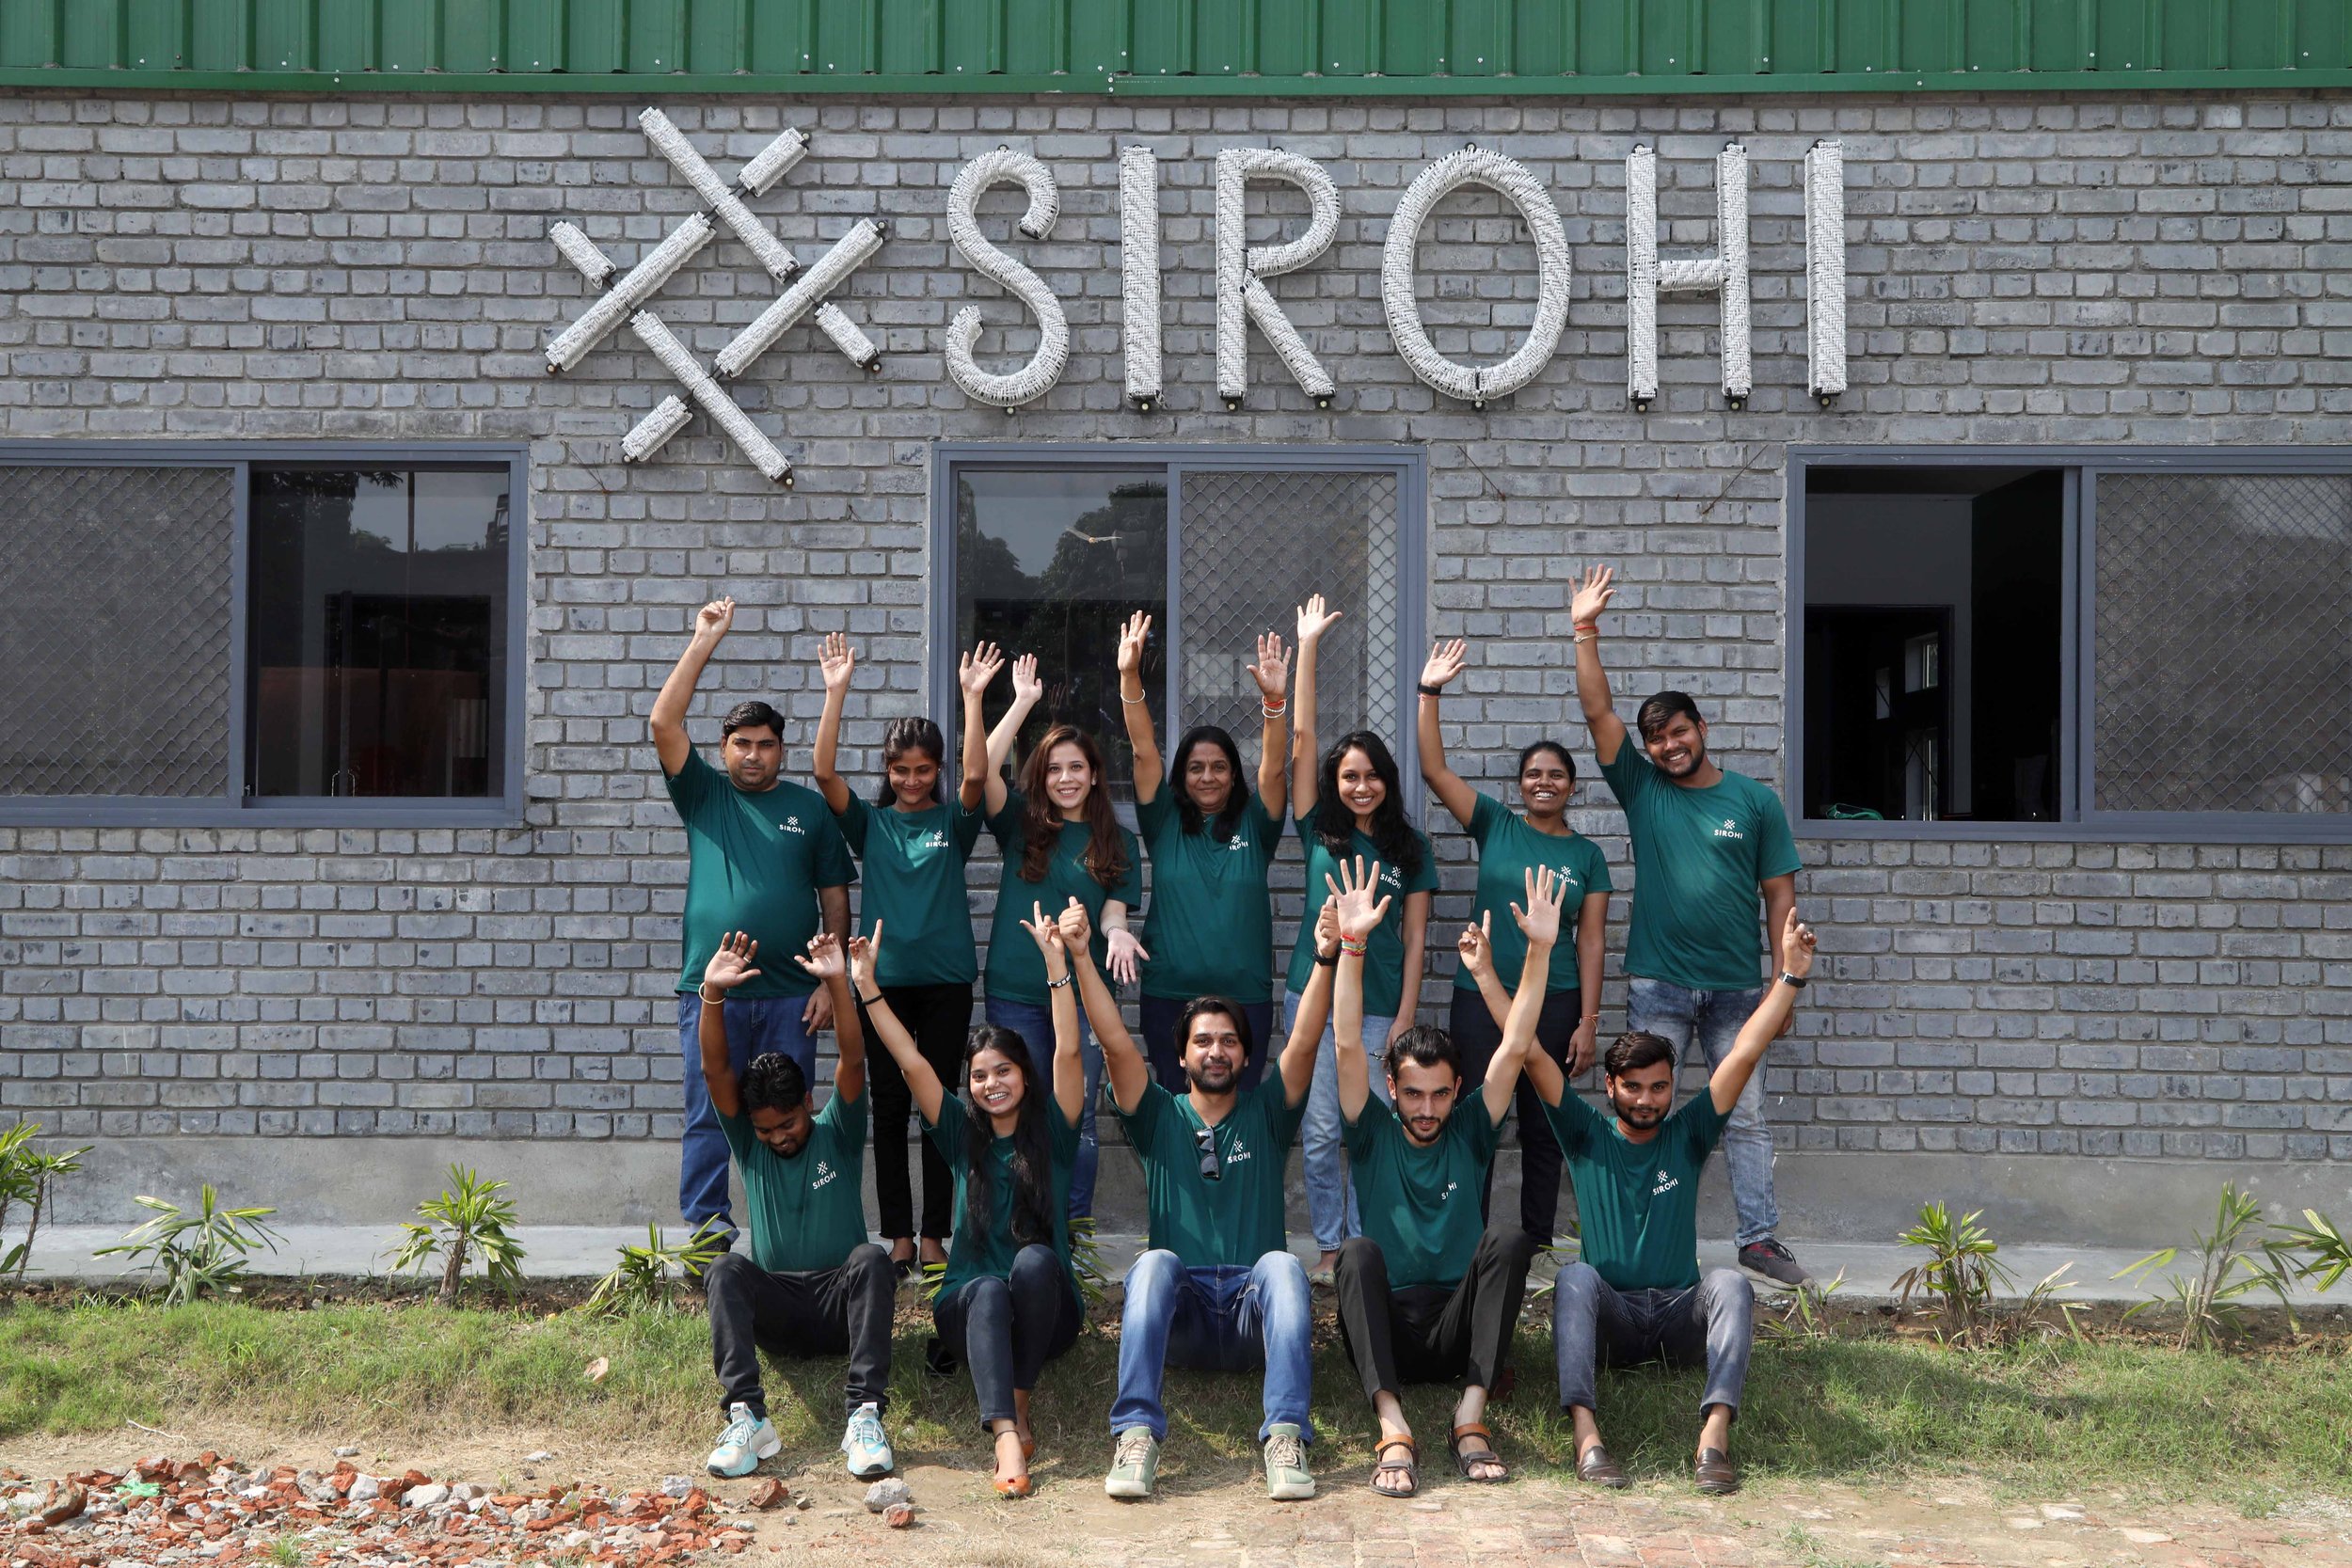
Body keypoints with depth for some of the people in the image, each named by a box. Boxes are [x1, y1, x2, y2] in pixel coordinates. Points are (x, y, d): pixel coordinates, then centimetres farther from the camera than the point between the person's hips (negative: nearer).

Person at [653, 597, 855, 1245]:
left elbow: (836, 899, 8)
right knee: (708, 1116, 1)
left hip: (791, 996, 0)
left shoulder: (810, 809, 9)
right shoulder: (703, 796, 9)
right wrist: (704, 642, -6)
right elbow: (664, 723, -4)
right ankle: (706, 1232, 8)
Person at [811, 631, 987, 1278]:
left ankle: (934, 1237, 11)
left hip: (946, 981, -1)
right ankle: (898, 1237, 12)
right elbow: (825, 772, -8)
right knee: (889, 1109, 4)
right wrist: (836, 694, -17)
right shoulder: (871, 823, 6)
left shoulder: (952, 822, 5)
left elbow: (976, 777, -14)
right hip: (884, 980, 1)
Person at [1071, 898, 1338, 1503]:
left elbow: (1305, 1042, -1)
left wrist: (1326, 959, -16)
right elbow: (1116, 1043, 2)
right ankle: (1137, 1433, -41)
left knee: (1282, 1265, -32)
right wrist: (1080, 959, -10)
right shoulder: (1159, 1119, 15)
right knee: (1155, 1263, -32)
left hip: (1252, 1316, 0)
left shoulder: (1265, 1114, 15)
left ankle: (1286, 1436, -42)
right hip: (1180, 1316, 0)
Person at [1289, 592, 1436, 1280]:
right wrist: (1307, 647, -5)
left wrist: (1405, 1018, -4)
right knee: (1322, 1130, 2)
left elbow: (1415, 939, 4)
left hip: (1380, 1004, 0)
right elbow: (1300, 739, -2)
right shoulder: (1319, 831, 4)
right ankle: (1329, 1247, 14)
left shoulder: (1412, 850, 5)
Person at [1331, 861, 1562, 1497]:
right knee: (1357, 1251, -32)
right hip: (1384, 1328, -1)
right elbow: (1347, 1044, -7)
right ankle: (1393, 1429, -42)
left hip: (1457, 1328, 1)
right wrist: (1352, 944, -18)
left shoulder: (1471, 1133, 10)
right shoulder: (1372, 1134, 7)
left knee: (1510, 1237, -26)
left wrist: (1540, 950, -12)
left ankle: (1472, 1412, -31)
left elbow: (1514, 1048, -1)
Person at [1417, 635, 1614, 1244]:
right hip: (1480, 995, 0)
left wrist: (1588, 1022, -4)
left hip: (1554, 1001, 1)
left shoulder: (1587, 855, 5)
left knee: (1542, 1129, 8)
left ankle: (1538, 1248, 19)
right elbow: (1434, 768, -4)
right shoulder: (1495, 825, 4)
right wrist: (1430, 693, -13)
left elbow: (1591, 941, 2)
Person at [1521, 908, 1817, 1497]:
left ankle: (1716, 1432, -46)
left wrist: (1791, 975, -7)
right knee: (1575, 1276, -33)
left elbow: (1744, 1055, 1)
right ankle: (1585, 1432, -49)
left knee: (1730, 1283, -29)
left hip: (1679, 1314, 1)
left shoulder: (1687, 1137, 10)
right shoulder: (1586, 1136, 8)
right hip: (1609, 1315, -1)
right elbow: (1532, 1055, -2)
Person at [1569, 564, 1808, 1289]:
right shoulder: (1641, 788, 4)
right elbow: (1598, 711, -5)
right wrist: (1585, 632, -14)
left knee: (1746, 1118, 5)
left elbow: (1780, 892, 4)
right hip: (1657, 985, 0)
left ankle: (1760, 1240, 12)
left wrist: (1784, 980, 0)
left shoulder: (1754, 800, 3)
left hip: (1735, 986, 0)